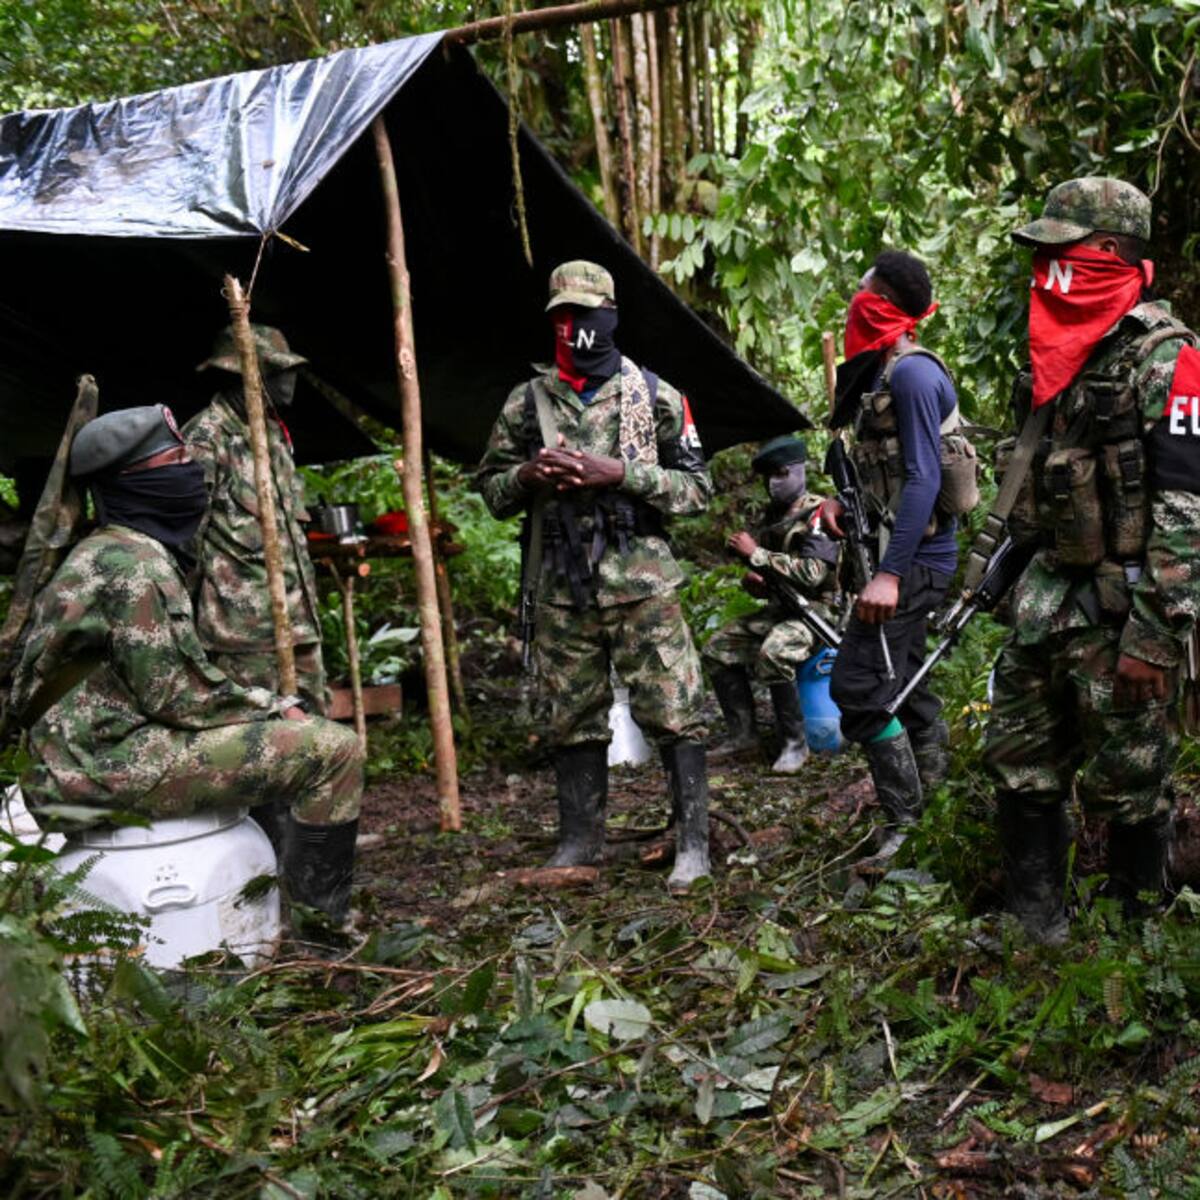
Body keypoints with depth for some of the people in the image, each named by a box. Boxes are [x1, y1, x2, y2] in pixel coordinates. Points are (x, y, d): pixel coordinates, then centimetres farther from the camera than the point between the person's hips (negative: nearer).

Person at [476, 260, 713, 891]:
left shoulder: (655, 395, 2)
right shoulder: (526, 401, 8)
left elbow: (697, 485, 1)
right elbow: (491, 487, 14)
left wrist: (621, 473, -13)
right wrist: (530, 474, -9)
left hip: (641, 584, -2)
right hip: (561, 590, 3)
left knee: (675, 713, -4)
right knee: (573, 720, 11)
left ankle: (693, 842, 7)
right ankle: (579, 840, 25)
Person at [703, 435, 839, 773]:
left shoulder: (817, 513, -12)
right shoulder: (773, 516, 13)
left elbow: (811, 574, -25)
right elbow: (766, 573, 22)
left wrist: (756, 554, -22)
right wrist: (751, 580, -3)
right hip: (780, 608, 9)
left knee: (773, 653, -34)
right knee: (718, 648, -1)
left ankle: (794, 744, -20)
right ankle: (742, 734, 5)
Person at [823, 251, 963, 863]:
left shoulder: (912, 374, -17)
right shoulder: (884, 373, 13)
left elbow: (923, 478, -23)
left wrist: (890, 573, -27)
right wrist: (843, 501, 5)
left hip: (912, 555, -10)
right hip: (911, 553, 10)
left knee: (858, 686, -11)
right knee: (901, 680, 16)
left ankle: (905, 824, -2)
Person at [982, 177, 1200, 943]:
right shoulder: (1060, 354, 11)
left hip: (1124, 607, -8)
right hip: (1049, 596, 8)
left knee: (1129, 785, 5)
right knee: (1021, 764, 13)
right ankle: (1036, 925, 29)